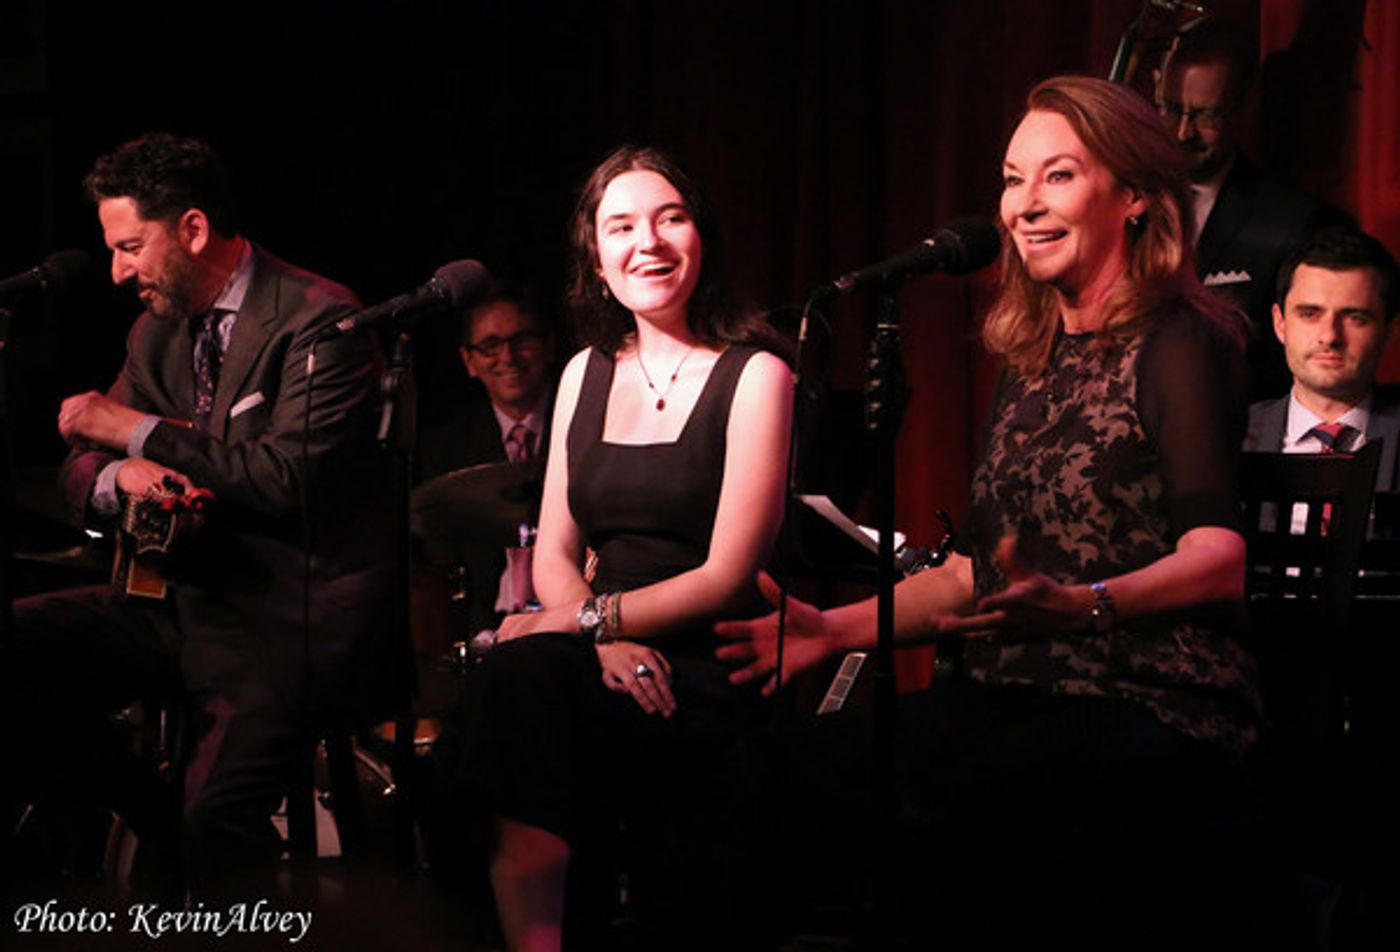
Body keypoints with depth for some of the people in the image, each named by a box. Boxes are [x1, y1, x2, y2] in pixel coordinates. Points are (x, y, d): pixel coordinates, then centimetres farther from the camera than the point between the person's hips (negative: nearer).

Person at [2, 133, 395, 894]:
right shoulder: (158, 331, 15)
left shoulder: (320, 320, -9)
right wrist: (120, 475, -10)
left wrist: (139, 432, -12)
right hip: (182, 600, 8)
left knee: (212, 829, -27)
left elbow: (289, 477, -21)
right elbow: (81, 472, 17)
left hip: (288, 623, -8)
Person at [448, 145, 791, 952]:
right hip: (615, 665, 4)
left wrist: (584, 619, -17)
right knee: (516, 673, -31)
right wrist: (606, 639, -10)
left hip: (708, 673, -4)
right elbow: (554, 556, 12)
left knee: (524, 679, -32)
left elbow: (726, 575, -8)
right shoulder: (587, 374, 17)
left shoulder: (755, 377, 0)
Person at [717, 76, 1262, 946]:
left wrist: (1081, 606, -35)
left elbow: (1222, 560, -17)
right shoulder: (1033, 362, 21)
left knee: (951, 801, -36)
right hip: (1018, 696, 7)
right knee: (799, 765, -17)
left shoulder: (1178, 344, -3)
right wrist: (837, 628, 14)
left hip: (1157, 709, -7)